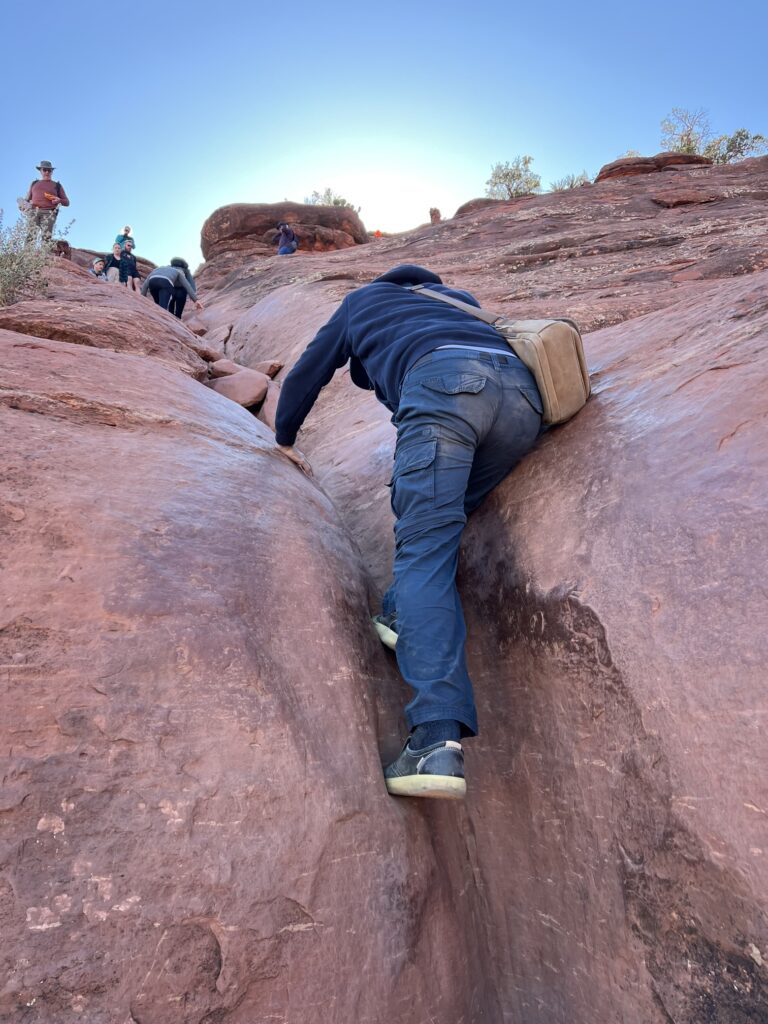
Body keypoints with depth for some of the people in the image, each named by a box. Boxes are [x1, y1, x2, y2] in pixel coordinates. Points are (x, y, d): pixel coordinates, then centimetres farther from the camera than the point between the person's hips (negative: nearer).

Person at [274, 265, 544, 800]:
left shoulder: (363, 299, 37)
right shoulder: (456, 299, 45)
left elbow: (306, 375, 42)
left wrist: (286, 438, 56)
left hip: (442, 384, -5)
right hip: (523, 397, 5)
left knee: (426, 550, -14)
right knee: (444, 513, 26)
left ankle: (439, 740, -28)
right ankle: (404, 615, 9)